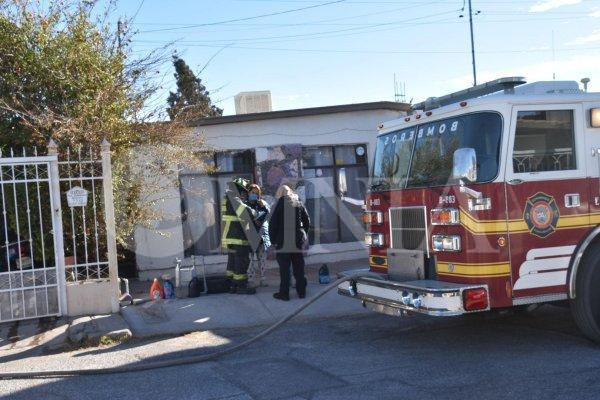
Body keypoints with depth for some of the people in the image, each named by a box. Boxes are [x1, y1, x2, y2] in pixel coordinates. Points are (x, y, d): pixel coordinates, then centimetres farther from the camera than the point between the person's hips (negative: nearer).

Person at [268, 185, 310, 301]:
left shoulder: (279, 204, -4)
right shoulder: (299, 203, 8)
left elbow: (272, 224, -8)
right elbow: (307, 222, 9)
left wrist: (273, 239, -2)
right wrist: (303, 235, 15)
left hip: (283, 243, -4)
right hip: (298, 242, 4)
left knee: (284, 269, 0)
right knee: (299, 268, 12)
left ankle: (284, 293, 2)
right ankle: (301, 291, 18)